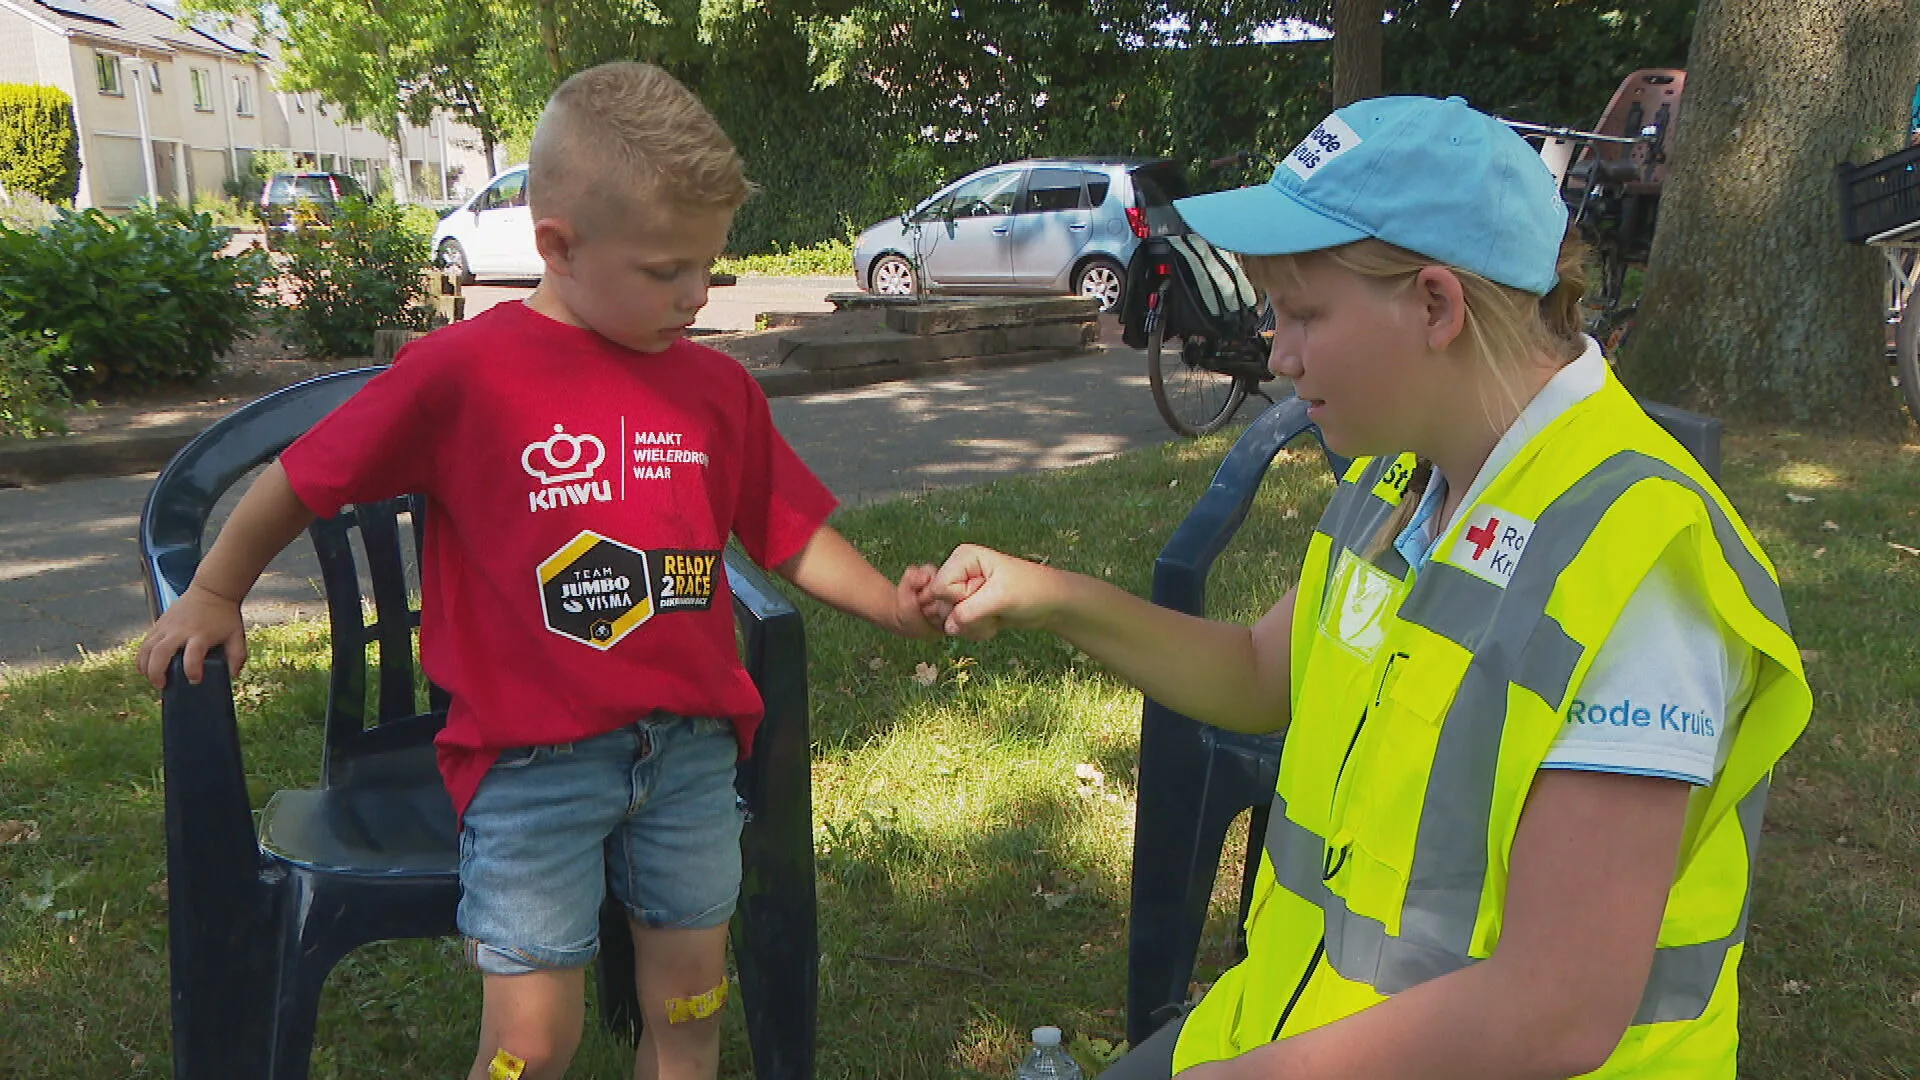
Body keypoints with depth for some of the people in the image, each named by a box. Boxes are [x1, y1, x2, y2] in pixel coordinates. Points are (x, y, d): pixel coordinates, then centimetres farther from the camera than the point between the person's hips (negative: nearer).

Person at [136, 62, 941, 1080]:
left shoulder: (717, 386, 2)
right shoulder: (462, 371, -11)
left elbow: (790, 535, 9)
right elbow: (302, 480, 2)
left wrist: (889, 602, -5)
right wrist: (213, 595, 12)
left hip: (690, 746, 4)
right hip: (533, 759, -4)